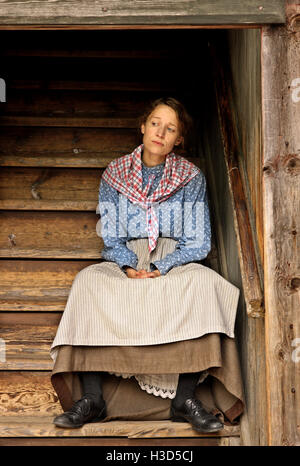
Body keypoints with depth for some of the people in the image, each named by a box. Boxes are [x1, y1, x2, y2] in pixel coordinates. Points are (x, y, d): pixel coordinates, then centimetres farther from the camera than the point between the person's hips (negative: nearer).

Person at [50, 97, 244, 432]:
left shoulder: (191, 178, 6)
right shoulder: (115, 175, 9)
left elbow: (198, 242, 1)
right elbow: (110, 237, 6)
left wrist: (160, 269, -15)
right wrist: (129, 266, -15)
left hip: (175, 264, -1)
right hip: (126, 263, 1)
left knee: (204, 282, -35)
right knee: (89, 280, -32)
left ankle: (185, 398, -36)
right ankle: (91, 398, -34)